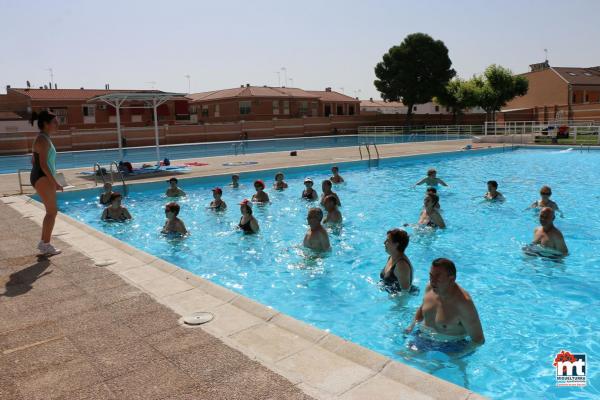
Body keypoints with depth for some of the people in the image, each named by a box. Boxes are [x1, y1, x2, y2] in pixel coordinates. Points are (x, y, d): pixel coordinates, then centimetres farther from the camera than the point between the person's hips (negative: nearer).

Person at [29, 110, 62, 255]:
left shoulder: (42, 138, 16)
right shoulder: (43, 139, -15)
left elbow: (33, 160, 22)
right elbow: (43, 164, -22)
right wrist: (55, 183, -21)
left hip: (41, 178, 10)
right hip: (43, 178, -10)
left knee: (51, 211, 15)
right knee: (52, 211, -5)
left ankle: (43, 243, 23)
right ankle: (46, 245, 0)